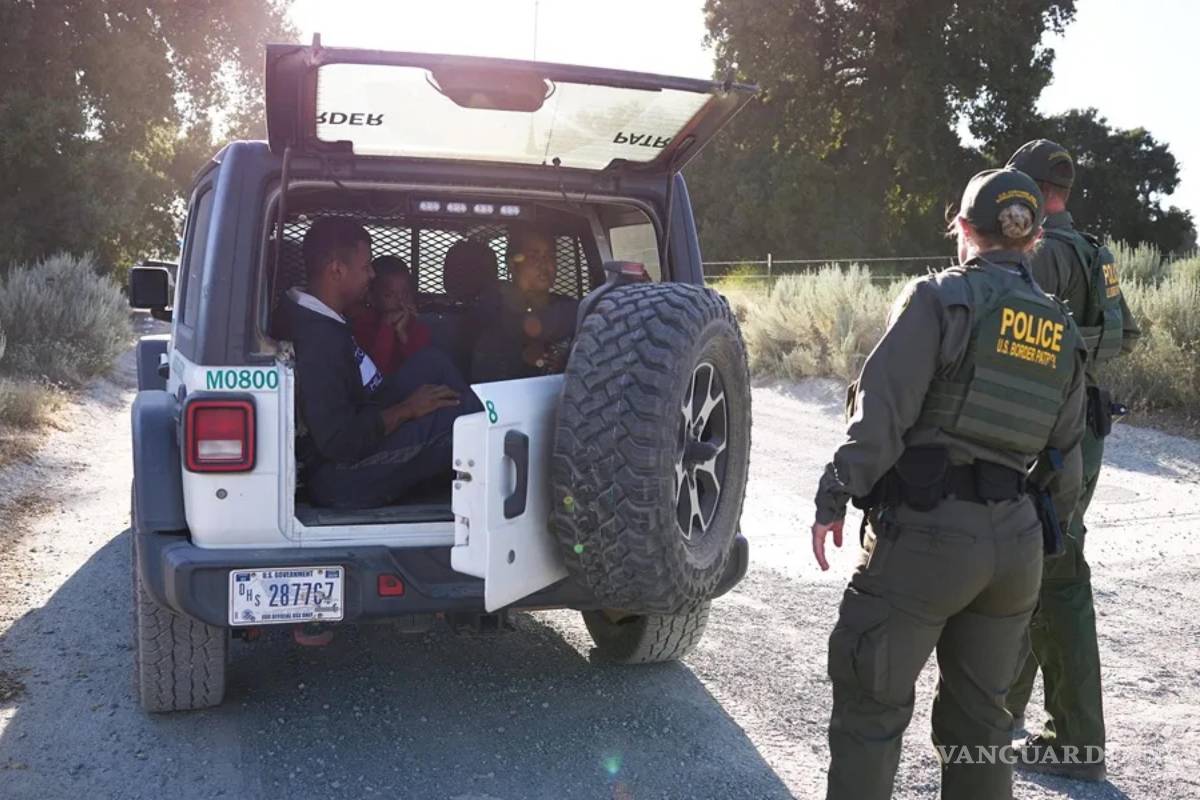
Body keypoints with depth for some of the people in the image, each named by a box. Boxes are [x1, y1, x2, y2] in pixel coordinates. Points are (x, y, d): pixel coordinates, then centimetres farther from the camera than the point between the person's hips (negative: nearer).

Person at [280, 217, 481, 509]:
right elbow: (338, 443, -28)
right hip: (340, 479, -11)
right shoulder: (316, 338, -25)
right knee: (454, 414, -21)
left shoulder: (312, 318, 7)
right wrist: (407, 409, -18)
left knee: (431, 362, 8)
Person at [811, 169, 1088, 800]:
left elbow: (881, 413, -16)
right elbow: (1064, 458, 14)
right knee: (979, 714, 18)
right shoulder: (1061, 333, 11)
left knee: (871, 706, 6)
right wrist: (1045, 531, 25)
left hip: (924, 533, -6)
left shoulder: (940, 298, -7)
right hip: (1014, 541, 6)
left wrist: (835, 496, -10)